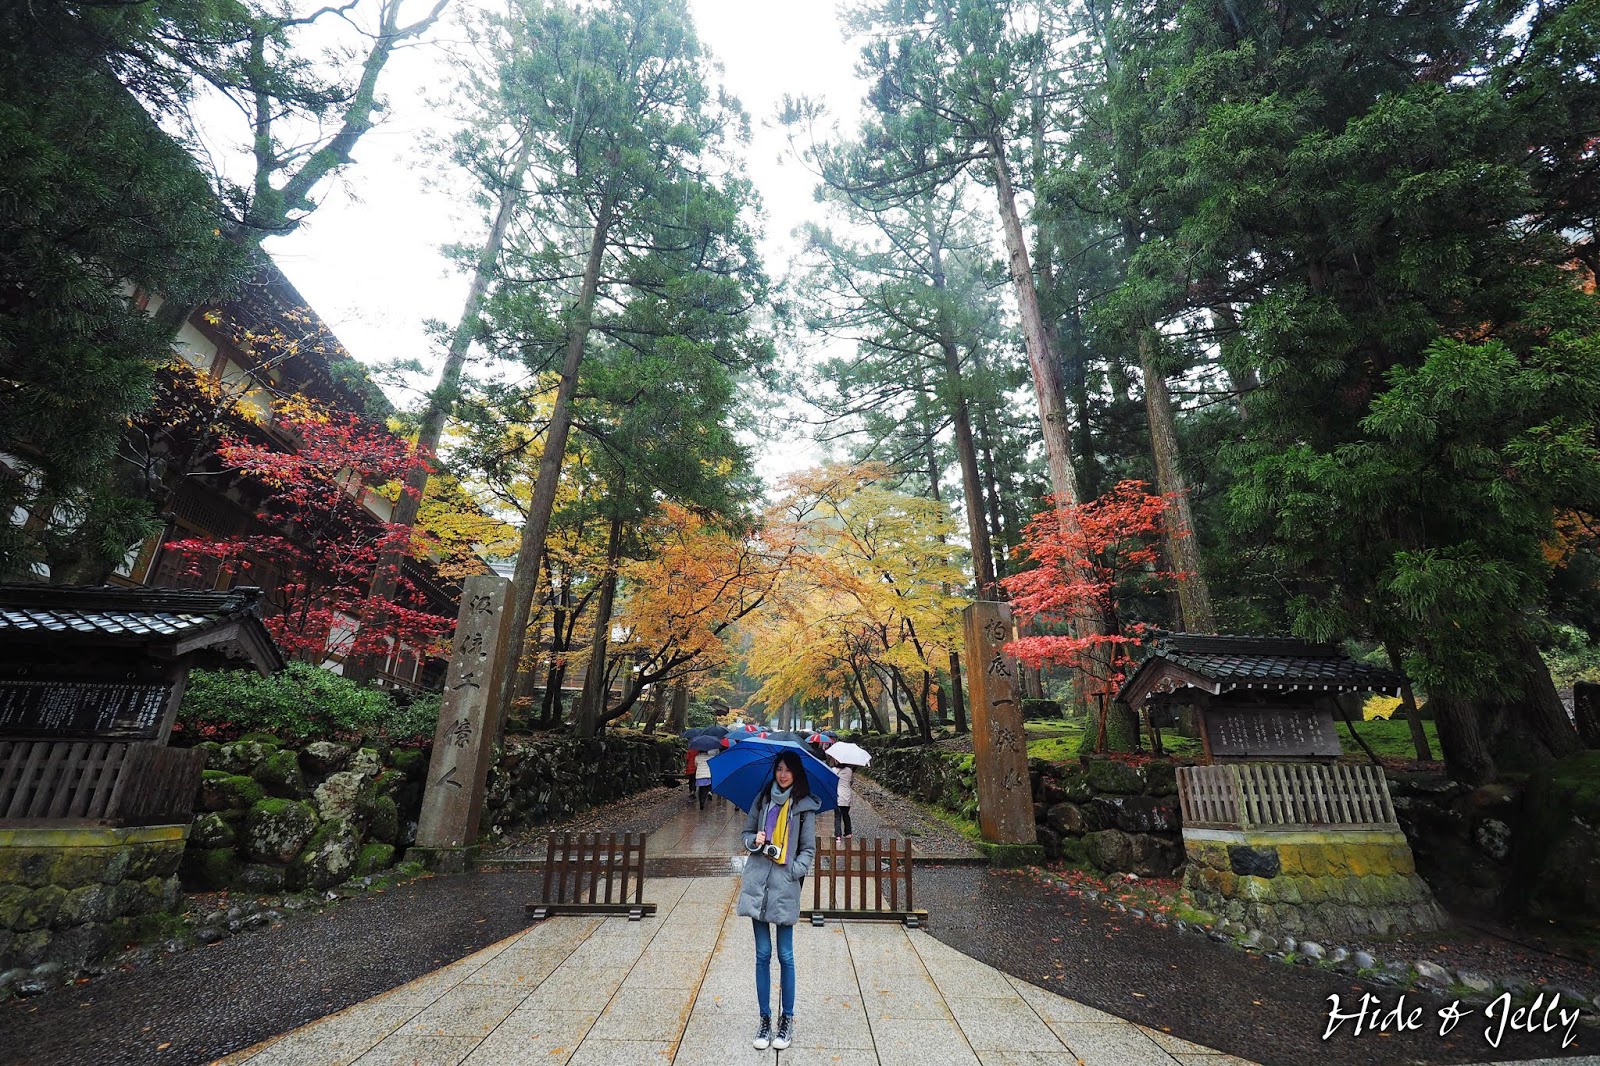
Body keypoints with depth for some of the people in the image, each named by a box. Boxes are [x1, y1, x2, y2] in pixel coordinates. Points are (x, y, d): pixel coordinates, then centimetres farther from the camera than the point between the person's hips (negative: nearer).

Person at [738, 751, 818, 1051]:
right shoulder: (763, 798, 5)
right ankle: (765, 1019, 25)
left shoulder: (804, 806, -3)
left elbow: (809, 849, 1)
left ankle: (787, 1020, 24)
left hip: (785, 885, -2)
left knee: (785, 956, 7)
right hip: (757, 882, 3)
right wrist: (754, 841, -8)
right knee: (763, 955, 12)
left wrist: (793, 872, -10)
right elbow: (747, 832, 13)